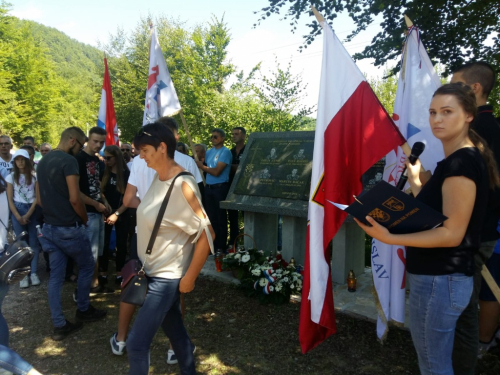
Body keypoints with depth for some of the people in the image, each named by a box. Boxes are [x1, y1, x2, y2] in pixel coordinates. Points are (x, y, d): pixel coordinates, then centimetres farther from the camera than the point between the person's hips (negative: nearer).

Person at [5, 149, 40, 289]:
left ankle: (34, 273, 8)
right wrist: (18, 217, -9)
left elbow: (38, 197, -3)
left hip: (32, 210, 0)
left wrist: (28, 215, -10)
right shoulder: (11, 177, 2)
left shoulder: (34, 176, -1)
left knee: (33, 242, 2)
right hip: (17, 210, 1)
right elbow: (10, 199, 1)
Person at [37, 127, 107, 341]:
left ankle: (59, 325, 16)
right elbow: (74, 199, -21)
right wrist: (85, 219, -6)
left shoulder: (43, 161, 11)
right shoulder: (69, 161, -17)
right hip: (69, 228, -8)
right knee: (86, 267, 13)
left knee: (55, 276, 10)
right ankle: (83, 310, 27)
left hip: (49, 227, 8)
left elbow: (39, 198, 15)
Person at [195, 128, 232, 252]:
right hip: (208, 187, 7)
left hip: (220, 188, -7)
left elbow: (216, 172, -17)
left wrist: (201, 166, -7)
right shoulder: (209, 152, 13)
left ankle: (221, 246, 9)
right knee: (211, 217, 13)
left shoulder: (225, 152, -10)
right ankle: (213, 244, 23)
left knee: (220, 218, 1)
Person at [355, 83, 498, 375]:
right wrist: (414, 179, 15)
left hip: (439, 280, -10)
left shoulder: (461, 162, -19)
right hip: (443, 276, 10)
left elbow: (452, 233, -23)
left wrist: (390, 238, -28)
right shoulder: (460, 160, 12)